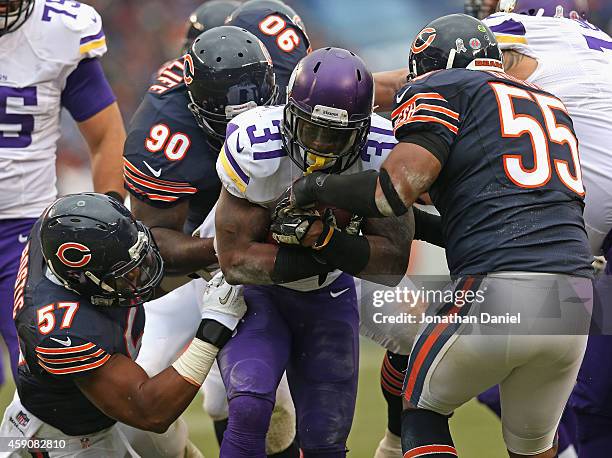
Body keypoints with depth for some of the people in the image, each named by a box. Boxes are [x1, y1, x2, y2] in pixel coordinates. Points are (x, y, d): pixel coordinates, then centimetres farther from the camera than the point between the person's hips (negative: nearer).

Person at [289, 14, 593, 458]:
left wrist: (316, 187, 11)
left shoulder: (444, 89, 7)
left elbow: (397, 188, -6)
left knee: (423, 410, 18)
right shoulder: (551, 105, 28)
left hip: (499, 289, -6)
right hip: (576, 297, 6)